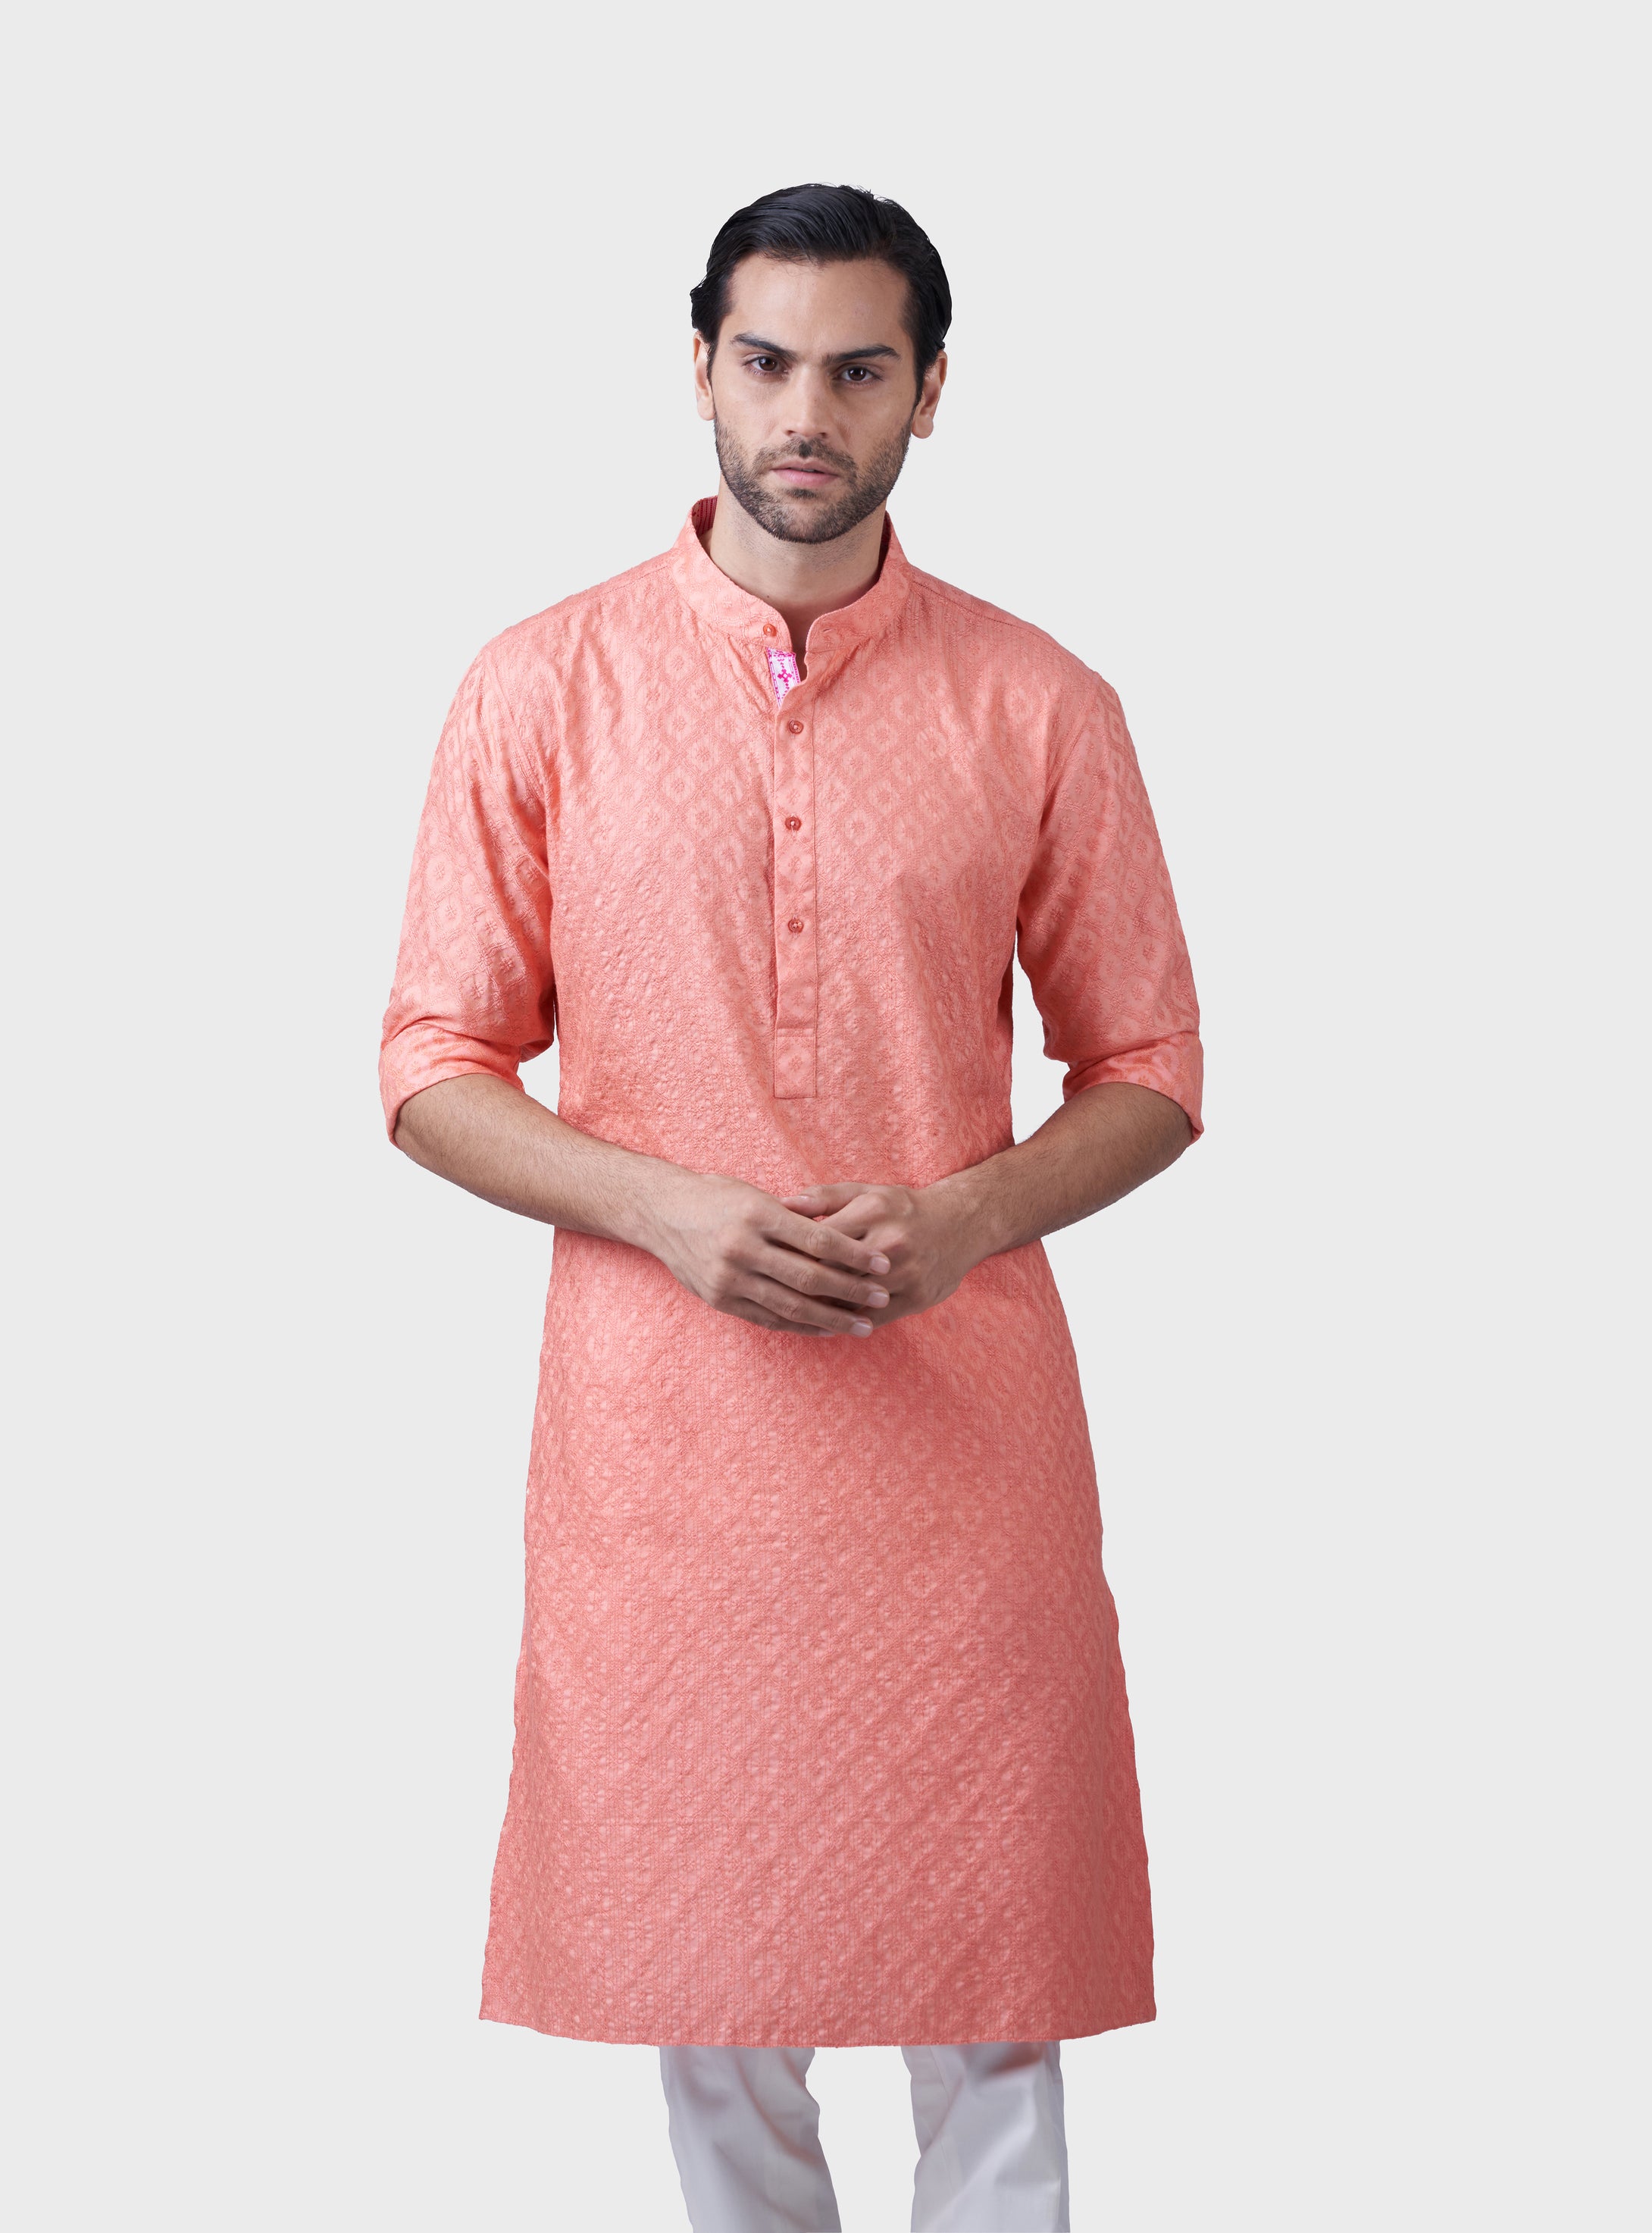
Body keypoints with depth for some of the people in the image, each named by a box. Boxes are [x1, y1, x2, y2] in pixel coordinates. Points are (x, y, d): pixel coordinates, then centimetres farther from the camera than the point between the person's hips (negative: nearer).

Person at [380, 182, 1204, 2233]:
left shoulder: (1036, 708, 2)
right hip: (661, 1421, 0)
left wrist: (966, 1219, -13)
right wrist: (671, 1211, -15)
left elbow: (1148, 1073, 6)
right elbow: (435, 1072, 1)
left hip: (961, 1415, 0)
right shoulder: (542, 689, 0)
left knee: (987, 1942, 7)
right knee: (706, 1936, 11)